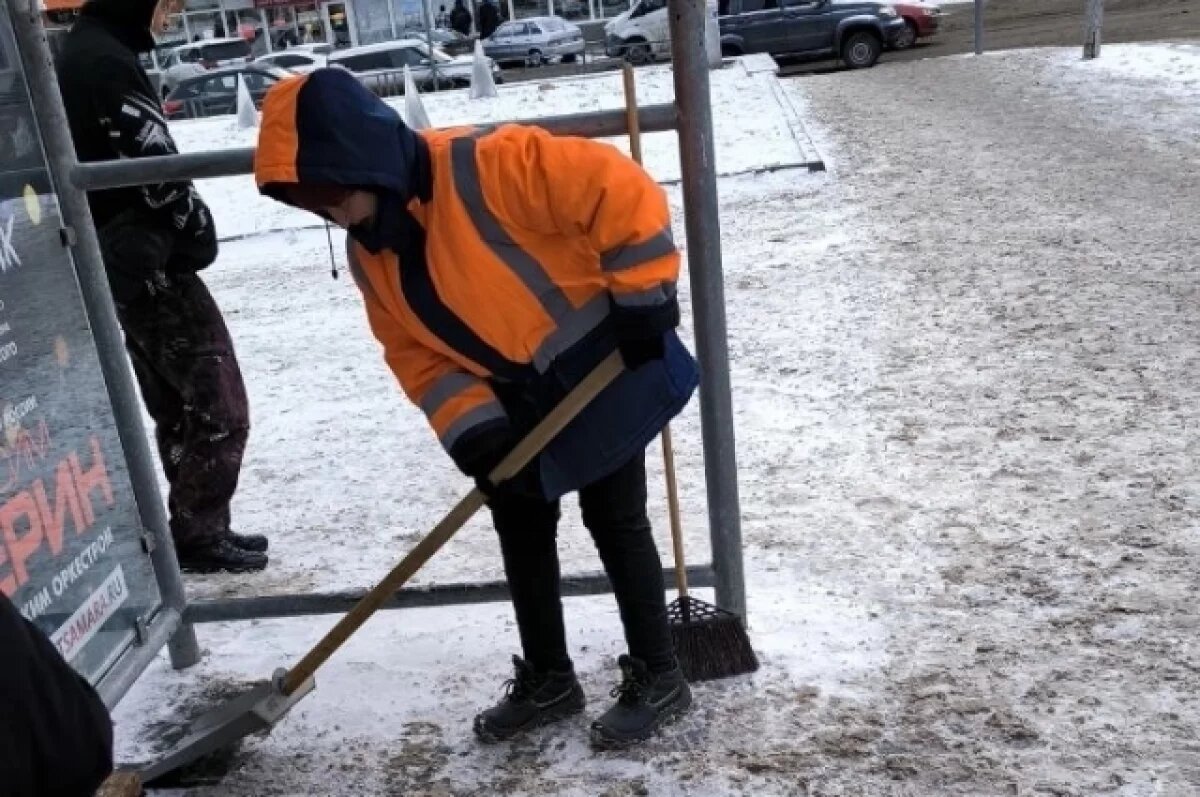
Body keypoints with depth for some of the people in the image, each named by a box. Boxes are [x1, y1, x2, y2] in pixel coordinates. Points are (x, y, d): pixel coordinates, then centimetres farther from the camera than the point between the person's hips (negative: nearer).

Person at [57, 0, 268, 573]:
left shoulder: (79, 55, 15)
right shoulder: (108, 60, -16)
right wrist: (199, 231, -4)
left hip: (119, 265, 10)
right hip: (149, 263, -10)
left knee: (177, 407, 16)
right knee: (219, 406, -2)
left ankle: (193, 529, 24)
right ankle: (199, 534, 6)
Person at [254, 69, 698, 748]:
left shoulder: (489, 166, -28)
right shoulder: (370, 251, -2)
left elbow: (621, 190, -29)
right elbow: (415, 349, 0)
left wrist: (643, 296, -24)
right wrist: (469, 426, -14)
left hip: (603, 366, -7)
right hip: (517, 400, 7)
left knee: (616, 523, 2)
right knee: (521, 532, 13)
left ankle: (658, 677, 21)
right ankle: (548, 679, 32)